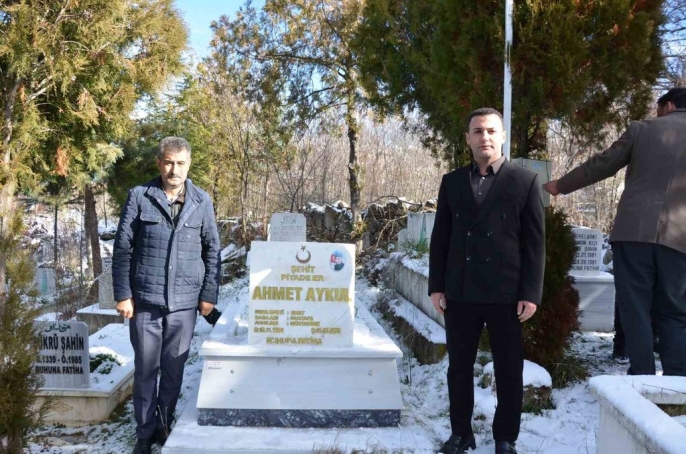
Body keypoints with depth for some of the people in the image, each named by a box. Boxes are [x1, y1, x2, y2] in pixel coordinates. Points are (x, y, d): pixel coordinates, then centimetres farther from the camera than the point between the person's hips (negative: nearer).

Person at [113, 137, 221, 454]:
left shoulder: (202, 201, 4)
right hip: (145, 300, -1)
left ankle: (165, 426, 26)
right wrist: (123, 294, -5)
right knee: (145, 368, 7)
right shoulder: (139, 196, -1)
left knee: (174, 369, 10)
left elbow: (212, 251, 7)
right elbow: (122, 248, -1)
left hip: (184, 302, 1)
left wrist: (209, 294, 2)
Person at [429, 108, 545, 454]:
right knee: (459, 368, 10)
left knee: (509, 371, 7)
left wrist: (531, 293, -8)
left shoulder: (525, 181, 1)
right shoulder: (452, 182, 9)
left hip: (505, 294, -2)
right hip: (459, 293, 3)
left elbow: (534, 241, -2)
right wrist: (436, 286, 3)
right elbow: (440, 237, 10)